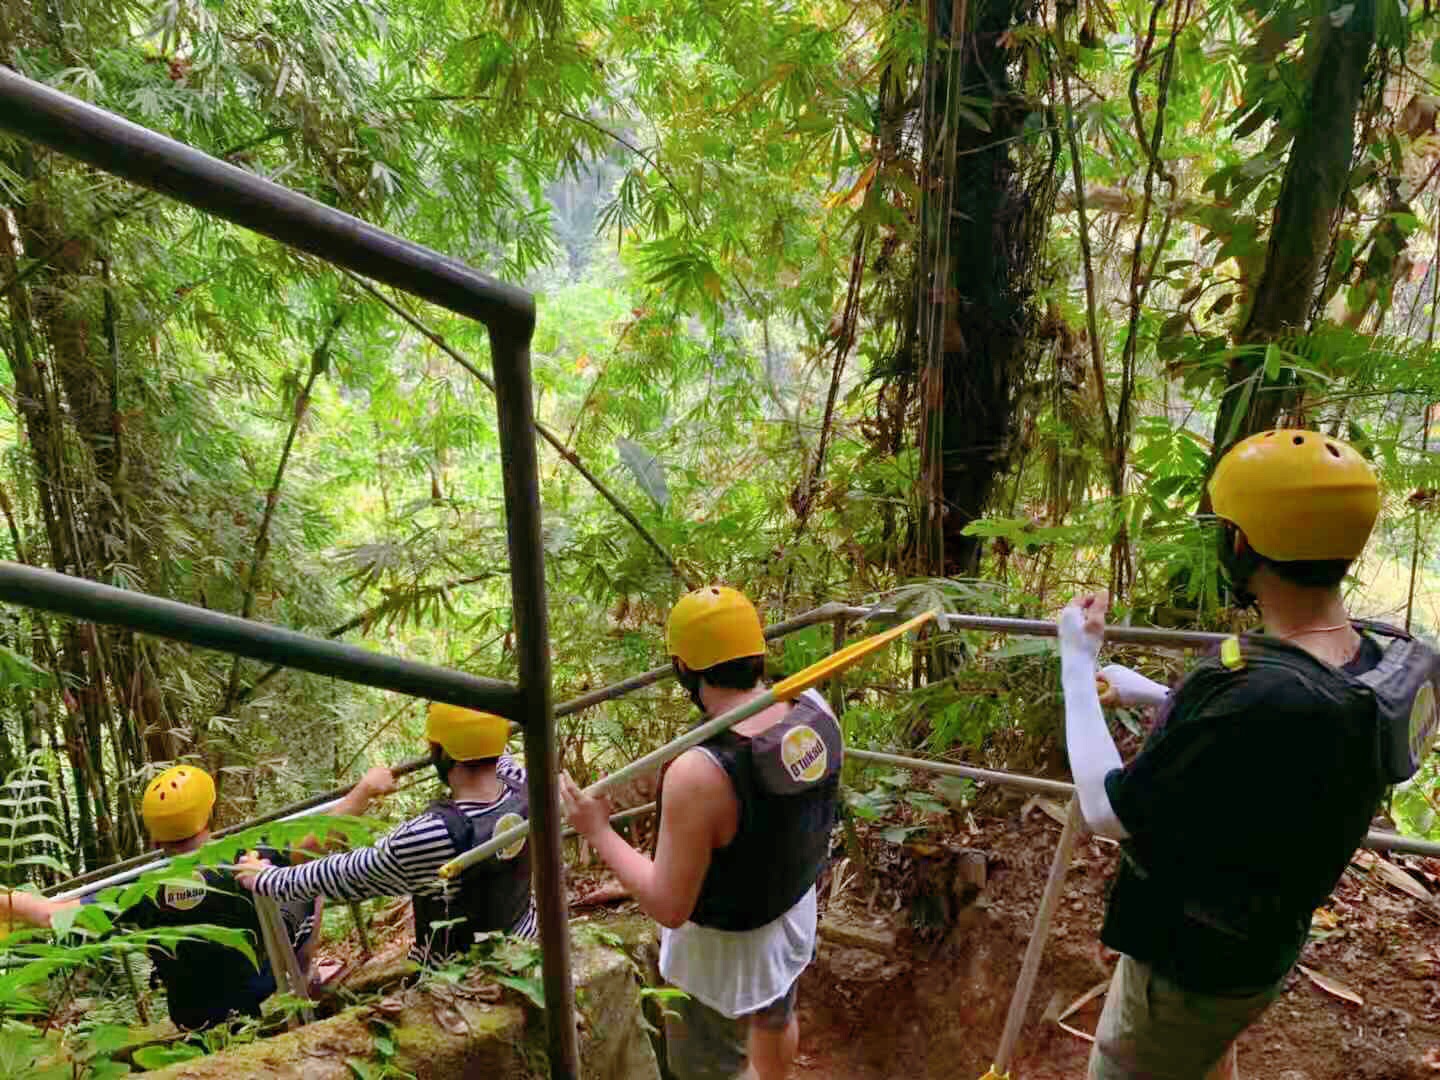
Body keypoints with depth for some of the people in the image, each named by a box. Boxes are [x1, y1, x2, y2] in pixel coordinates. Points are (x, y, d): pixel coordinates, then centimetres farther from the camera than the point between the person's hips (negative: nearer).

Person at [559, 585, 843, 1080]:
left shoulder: (700, 774, -40)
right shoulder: (814, 709, -19)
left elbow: (669, 906, -29)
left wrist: (598, 832, -18)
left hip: (725, 944, -7)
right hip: (795, 909, 7)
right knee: (776, 1016, 35)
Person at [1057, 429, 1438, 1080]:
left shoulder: (1267, 699, -40)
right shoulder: (1373, 658, -12)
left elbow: (1105, 811, -28)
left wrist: (1076, 661, -19)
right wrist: (1157, 698, 8)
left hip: (1189, 965, -7)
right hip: (1257, 946, 7)